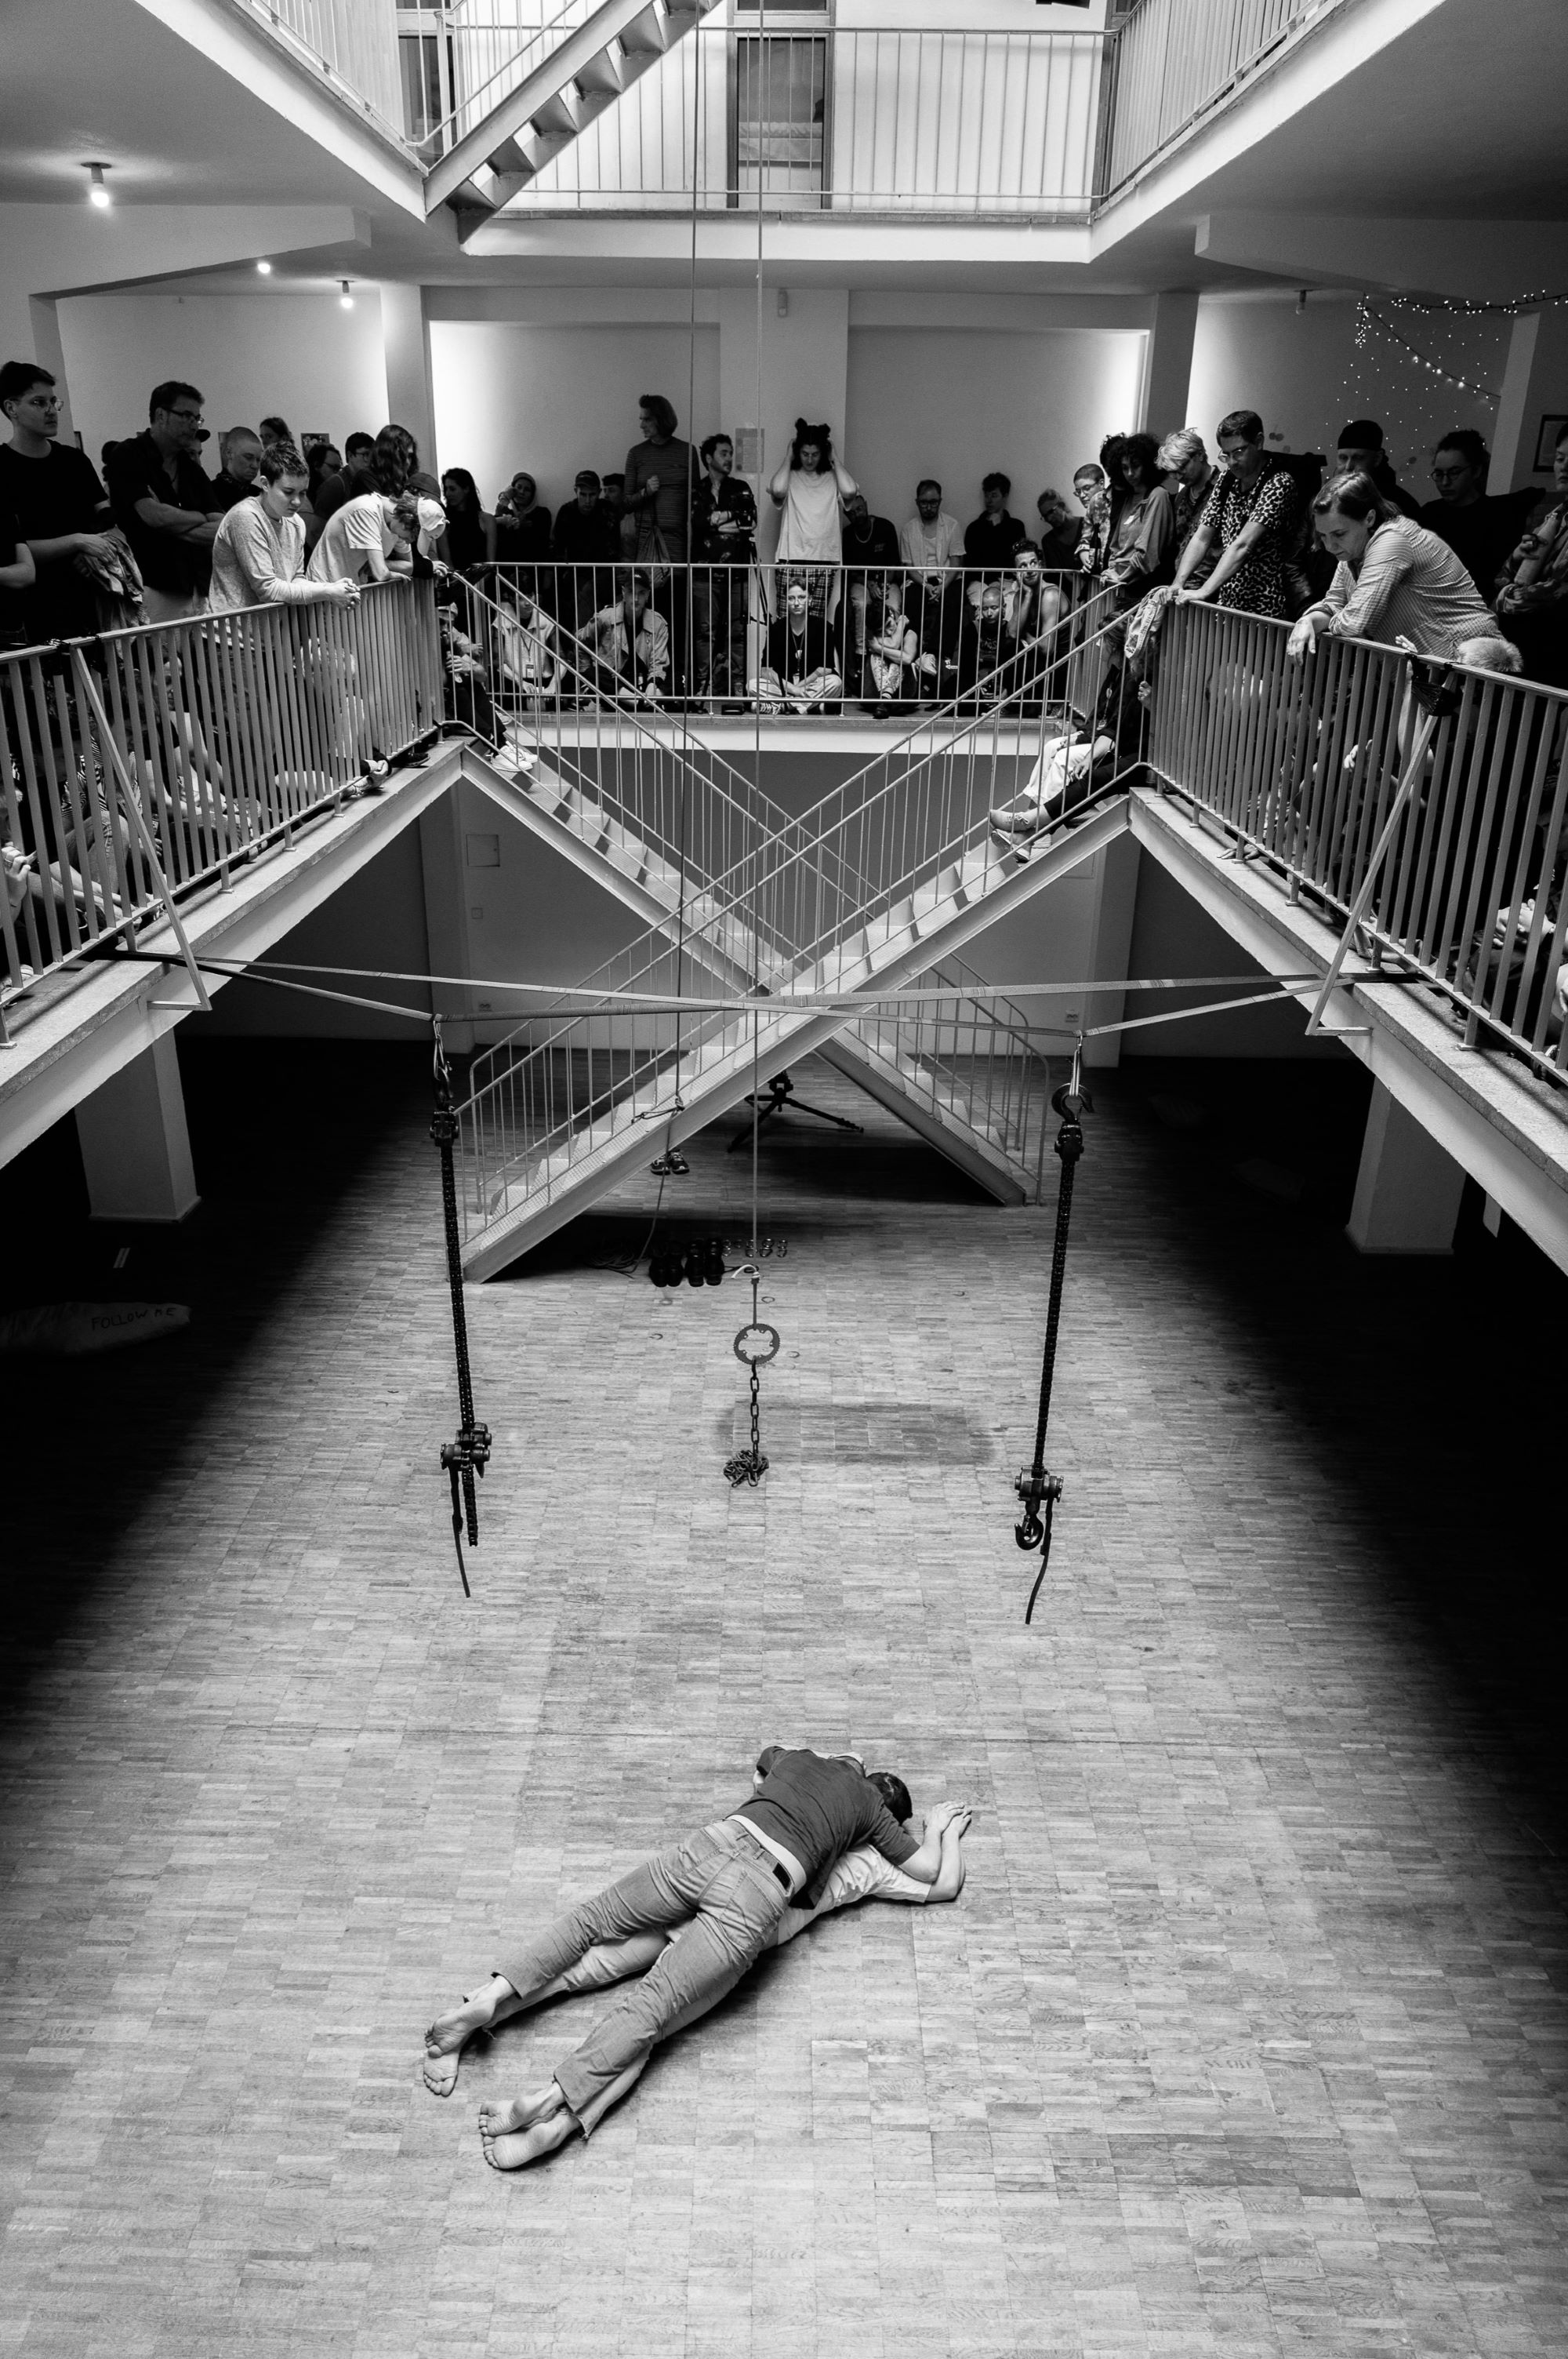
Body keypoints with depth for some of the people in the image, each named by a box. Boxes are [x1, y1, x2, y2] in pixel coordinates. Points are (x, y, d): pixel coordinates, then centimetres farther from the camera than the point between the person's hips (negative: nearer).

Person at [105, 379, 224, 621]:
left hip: (198, 590, 5)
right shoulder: (128, 456, 0)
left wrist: (174, 526, -8)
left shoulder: (192, 469, 17)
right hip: (155, 589, -5)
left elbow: (222, 531, 5)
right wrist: (200, 518, 1)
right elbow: (154, 516, -14)